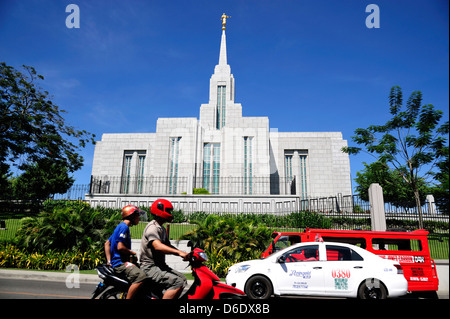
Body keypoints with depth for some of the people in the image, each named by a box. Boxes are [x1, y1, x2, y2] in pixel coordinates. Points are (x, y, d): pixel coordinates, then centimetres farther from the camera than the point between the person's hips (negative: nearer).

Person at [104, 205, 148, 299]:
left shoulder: (121, 226, 19)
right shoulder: (124, 227, -12)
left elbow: (107, 243, 23)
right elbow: (120, 247, -21)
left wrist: (109, 261, 18)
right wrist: (133, 253, -6)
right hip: (120, 262, -11)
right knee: (140, 277, -29)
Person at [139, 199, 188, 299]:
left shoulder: (162, 229, 18)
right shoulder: (152, 227, -15)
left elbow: (168, 246, 20)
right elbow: (157, 246, -32)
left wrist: (184, 254, 4)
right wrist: (179, 252, -41)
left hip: (160, 265, 10)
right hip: (150, 267, -10)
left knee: (182, 279, 8)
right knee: (177, 283, -23)